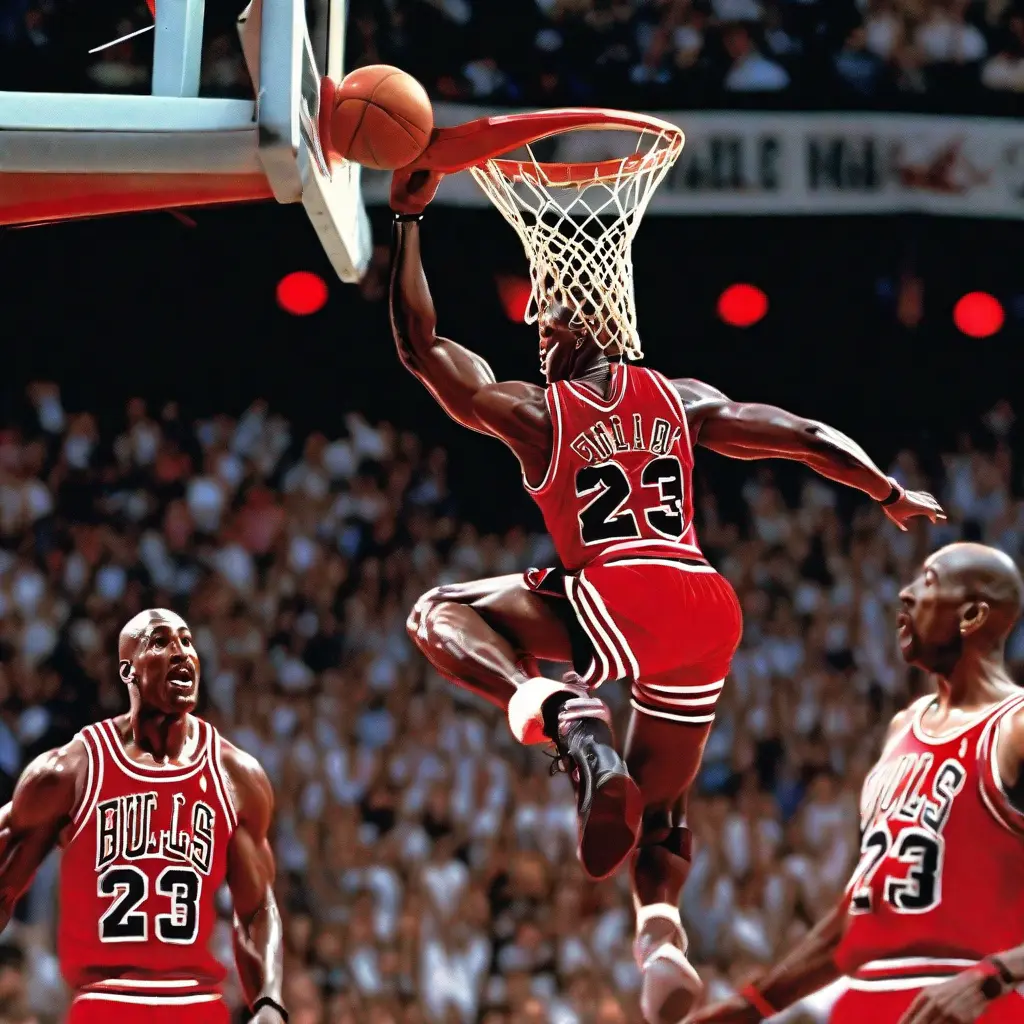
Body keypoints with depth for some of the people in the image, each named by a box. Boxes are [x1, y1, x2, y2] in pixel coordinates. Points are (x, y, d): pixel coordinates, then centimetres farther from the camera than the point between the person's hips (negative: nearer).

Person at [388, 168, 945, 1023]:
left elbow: (420, 345, 7)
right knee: (656, 818, 21)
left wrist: (408, 221, 10)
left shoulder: (534, 412, 6)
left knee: (439, 616, 4)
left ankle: (561, 715, -21)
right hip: (711, 609, 6)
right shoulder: (682, 401, 19)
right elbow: (809, 438, 17)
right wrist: (894, 495, 30)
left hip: (624, 603, -6)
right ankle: (663, 936, -8)